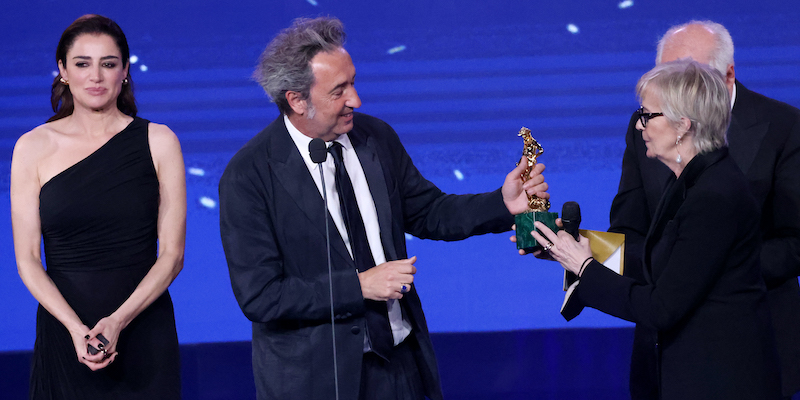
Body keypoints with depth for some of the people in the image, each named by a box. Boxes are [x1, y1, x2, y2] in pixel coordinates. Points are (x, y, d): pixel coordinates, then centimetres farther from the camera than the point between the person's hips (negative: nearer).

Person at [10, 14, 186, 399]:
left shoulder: (157, 142, 1)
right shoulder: (33, 148, 2)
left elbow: (172, 253, -1)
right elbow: (27, 259, -1)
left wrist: (119, 321, -15)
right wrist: (76, 327, -15)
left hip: (143, 328, 0)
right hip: (63, 332, 0)